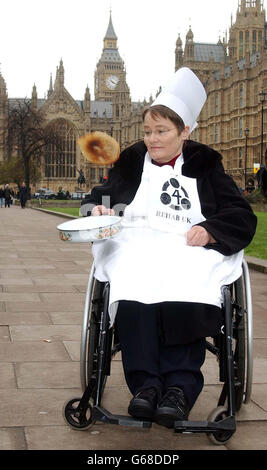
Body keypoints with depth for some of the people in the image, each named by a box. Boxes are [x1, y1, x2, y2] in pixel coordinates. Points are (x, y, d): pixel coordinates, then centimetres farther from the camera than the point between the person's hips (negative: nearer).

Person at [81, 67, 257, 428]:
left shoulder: (204, 166, 17)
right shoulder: (131, 162, 23)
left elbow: (243, 219, 11)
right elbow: (99, 197, 23)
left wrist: (208, 230, -10)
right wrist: (97, 209, -2)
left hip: (190, 250, -1)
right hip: (136, 246, 1)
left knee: (186, 295, -38)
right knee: (134, 291, -37)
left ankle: (180, 387, -39)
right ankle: (145, 383, -40)